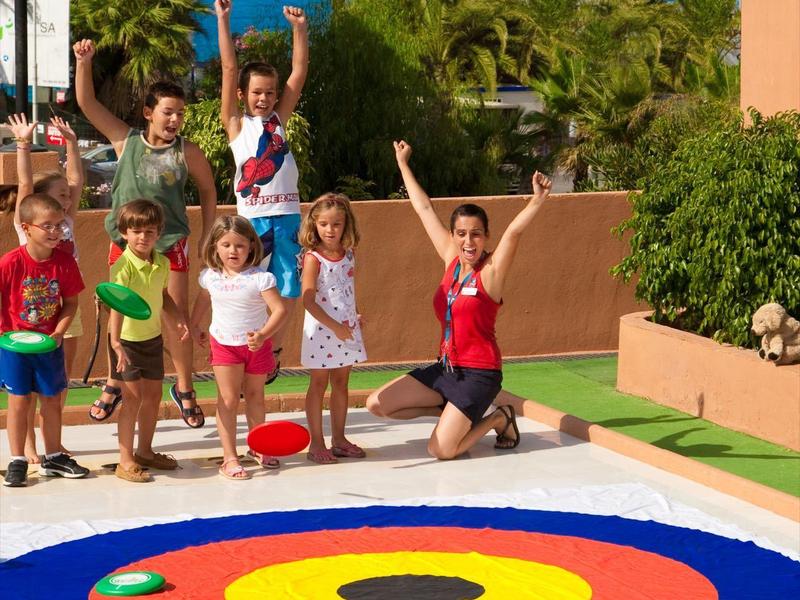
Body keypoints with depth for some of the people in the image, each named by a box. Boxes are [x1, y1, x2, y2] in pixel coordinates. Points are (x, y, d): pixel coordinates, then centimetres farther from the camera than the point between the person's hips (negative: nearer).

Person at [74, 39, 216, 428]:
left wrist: (207, 236, 6)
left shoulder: (186, 153, -5)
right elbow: (87, 103, -4)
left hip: (170, 246, -1)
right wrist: (83, 62, -15)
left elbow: (208, 190, 8)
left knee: (177, 320, 0)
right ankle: (114, 385, 27)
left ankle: (184, 389, 18)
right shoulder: (126, 142, -3)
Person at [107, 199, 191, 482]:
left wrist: (180, 318, 2)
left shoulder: (162, 263, 0)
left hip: (153, 338, 7)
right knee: (133, 397, -8)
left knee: (153, 395, 14)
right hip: (127, 341, -7)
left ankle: (145, 451, 31)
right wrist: (115, 343, -39)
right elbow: (117, 305, -30)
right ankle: (125, 461, -1)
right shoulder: (122, 267, -22)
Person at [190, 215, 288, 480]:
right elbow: (203, 300, 19)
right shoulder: (210, 277, -4)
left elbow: (280, 310, -24)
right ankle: (229, 458, -8)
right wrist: (194, 326, 26)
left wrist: (263, 335, -37)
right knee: (228, 399, -8)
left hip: (256, 346, -1)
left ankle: (256, 447, 36)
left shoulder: (261, 278, -18)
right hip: (223, 345, 1)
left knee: (255, 396, 16)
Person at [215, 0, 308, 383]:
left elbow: (299, 71, 8)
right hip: (253, 218, -3)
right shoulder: (237, 125, 5)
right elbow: (229, 69, 0)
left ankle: (272, 352, 22)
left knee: (285, 294, 6)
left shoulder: (279, 119, 13)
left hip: (287, 217, 3)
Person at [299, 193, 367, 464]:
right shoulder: (313, 258, -14)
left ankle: (338, 439, 20)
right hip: (321, 330, -6)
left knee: (341, 383, 12)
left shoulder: (348, 255, 4)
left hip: (346, 328, 6)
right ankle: (316, 443, 8)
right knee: (319, 384, 3)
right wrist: (335, 326, -21)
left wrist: (354, 318, 9)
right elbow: (308, 301, -18)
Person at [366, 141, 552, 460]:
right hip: (446, 367, 7)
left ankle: (499, 419, 11)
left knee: (441, 451, -15)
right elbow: (424, 209, 11)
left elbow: (513, 232, -30)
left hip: (478, 374, -7)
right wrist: (403, 164, 19)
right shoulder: (451, 260, 5)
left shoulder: (491, 271, -11)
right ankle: (450, 410, 16)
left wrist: (537, 200, -47)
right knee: (377, 405, 1)